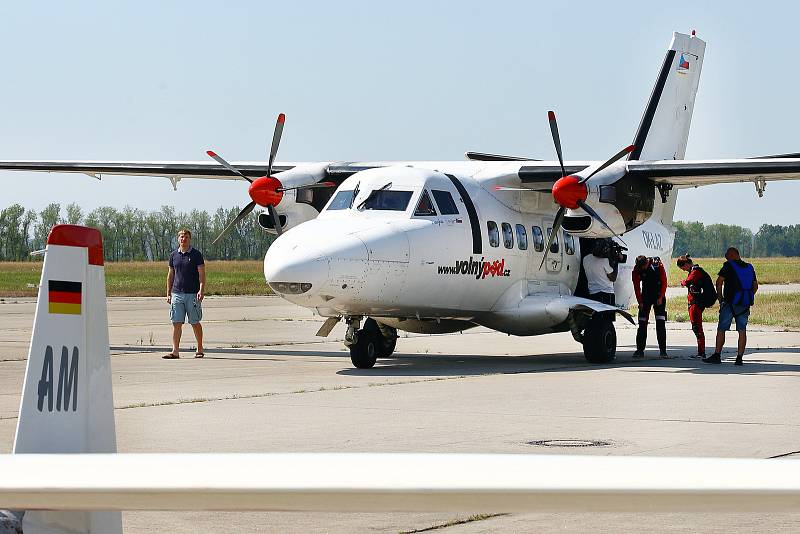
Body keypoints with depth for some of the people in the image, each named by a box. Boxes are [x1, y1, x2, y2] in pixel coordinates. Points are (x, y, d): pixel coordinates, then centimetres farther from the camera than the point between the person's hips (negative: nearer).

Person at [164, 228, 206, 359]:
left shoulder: (196, 254, 0)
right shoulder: (174, 255, 11)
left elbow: (202, 275, -4)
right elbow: (170, 275, 17)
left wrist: (201, 291, -17)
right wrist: (168, 293, 12)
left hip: (192, 294, -3)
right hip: (177, 293, 3)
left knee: (195, 323, 4)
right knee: (176, 323, -3)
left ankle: (200, 349, 16)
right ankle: (175, 351, -5)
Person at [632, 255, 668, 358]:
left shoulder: (658, 265, -13)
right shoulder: (636, 270, -8)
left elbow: (664, 282, -7)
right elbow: (636, 287, -2)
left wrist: (661, 297, -9)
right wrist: (640, 302, -7)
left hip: (659, 296, -2)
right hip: (646, 296, 2)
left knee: (661, 323, -7)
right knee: (642, 323, -2)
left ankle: (663, 350, -5)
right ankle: (640, 350, 4)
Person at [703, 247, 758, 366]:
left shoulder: (728, 266, -4)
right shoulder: (749, 267, 14)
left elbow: (719, 282, -10)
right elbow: (755, 286, 19)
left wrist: (720, 298, -1)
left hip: (731, 302, -5)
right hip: (745, 304, 5)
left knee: (721, 329, 1)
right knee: (742, 330, 5)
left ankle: (717, 355, 0)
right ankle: (739, 357, 1)